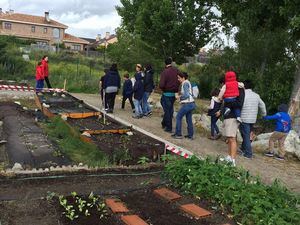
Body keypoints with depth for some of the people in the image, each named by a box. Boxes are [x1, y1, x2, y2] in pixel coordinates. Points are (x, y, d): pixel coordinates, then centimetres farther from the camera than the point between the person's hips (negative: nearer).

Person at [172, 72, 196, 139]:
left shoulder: (185, 83, -13)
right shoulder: (187, 82, 14)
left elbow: (186, 95, -20)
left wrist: (179, 97, -6)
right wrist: (181, 94, 11)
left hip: (187, 104, -9)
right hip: (191, 104, 9)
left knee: (178, 117, 2)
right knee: (189, 119, 14)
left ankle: (178, 134, 6)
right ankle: (190, 135, 20)